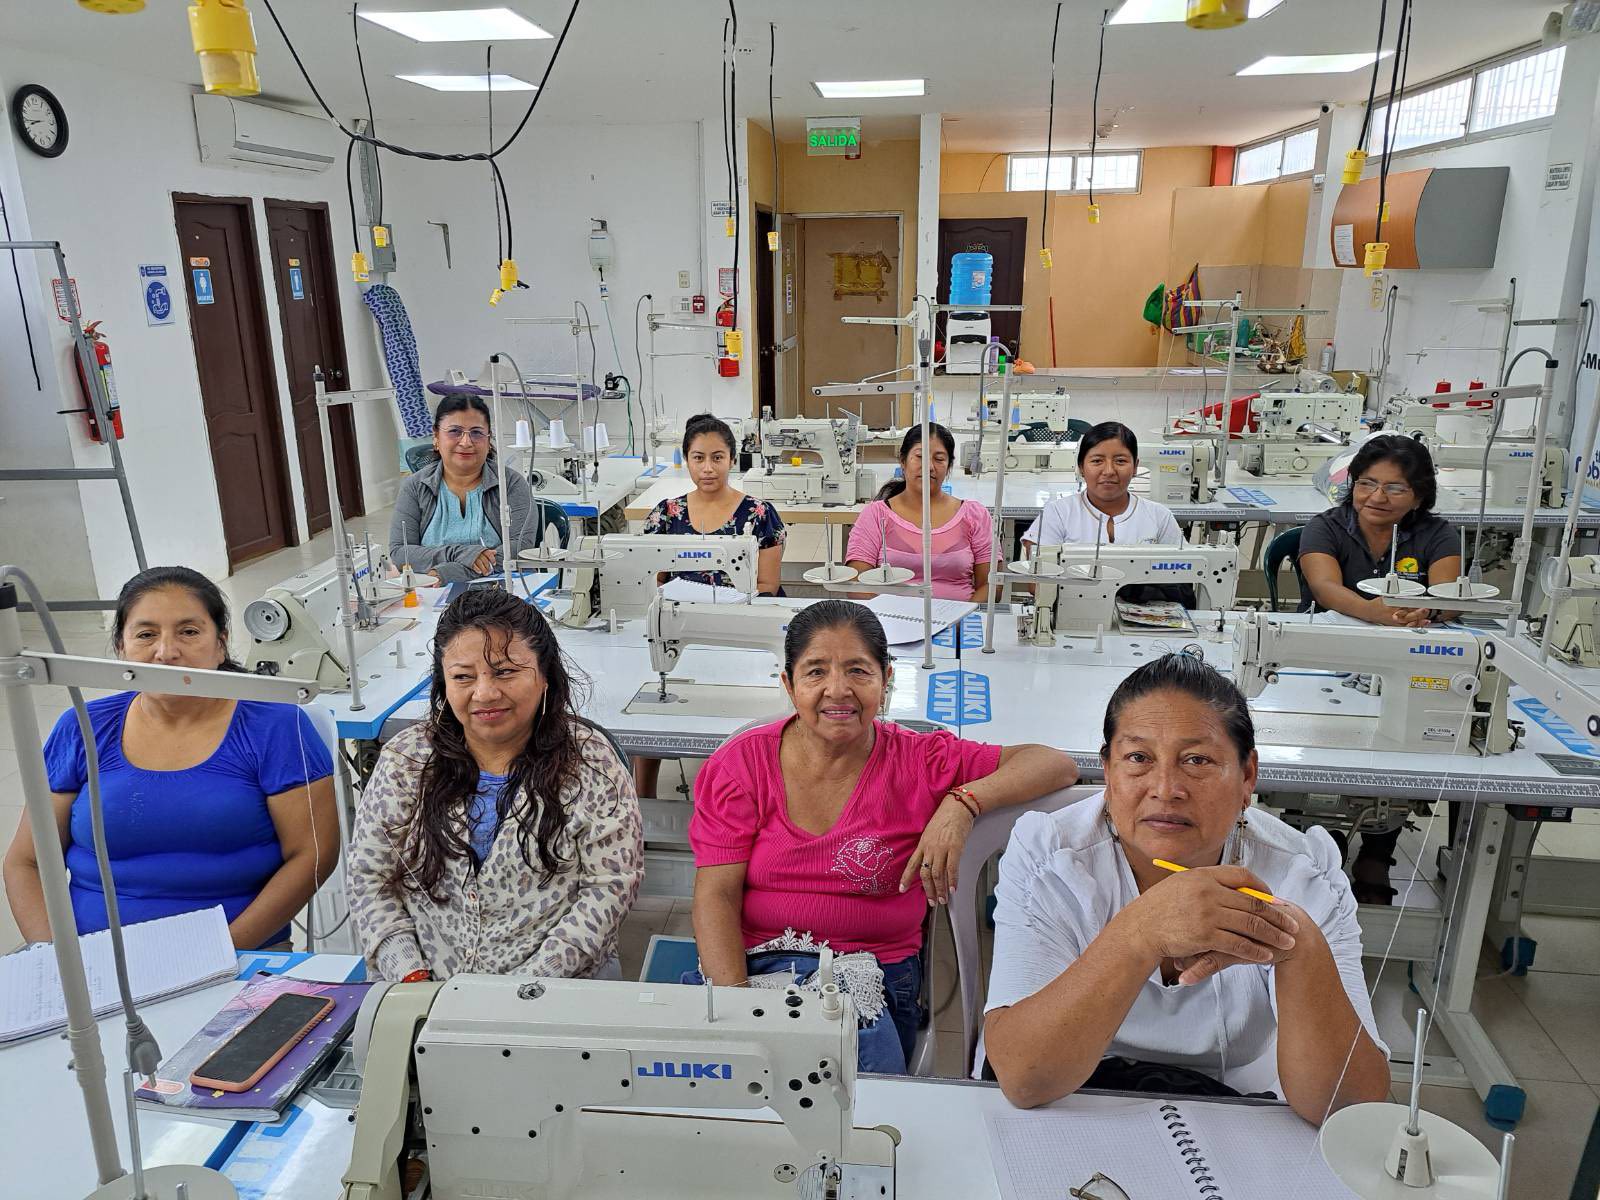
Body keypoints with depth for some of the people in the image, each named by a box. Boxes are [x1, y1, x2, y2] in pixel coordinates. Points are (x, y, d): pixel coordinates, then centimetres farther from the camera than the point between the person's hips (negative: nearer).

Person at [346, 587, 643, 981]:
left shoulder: (589, 760, -5)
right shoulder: (404, 760, 3)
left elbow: (611, 884, -7)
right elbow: (369, 878, 7)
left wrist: (530, 984, -15)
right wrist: (409, 974, -7)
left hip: (561, 984, -2)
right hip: (429, 987, 2)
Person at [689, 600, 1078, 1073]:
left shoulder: (920, 762, 0)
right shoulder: (739, 764, 1)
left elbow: (1057, 764, -4)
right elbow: (716, 896, -4)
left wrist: (963, 803, -21)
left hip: (869, 978, 0)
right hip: (746, 968, 1)